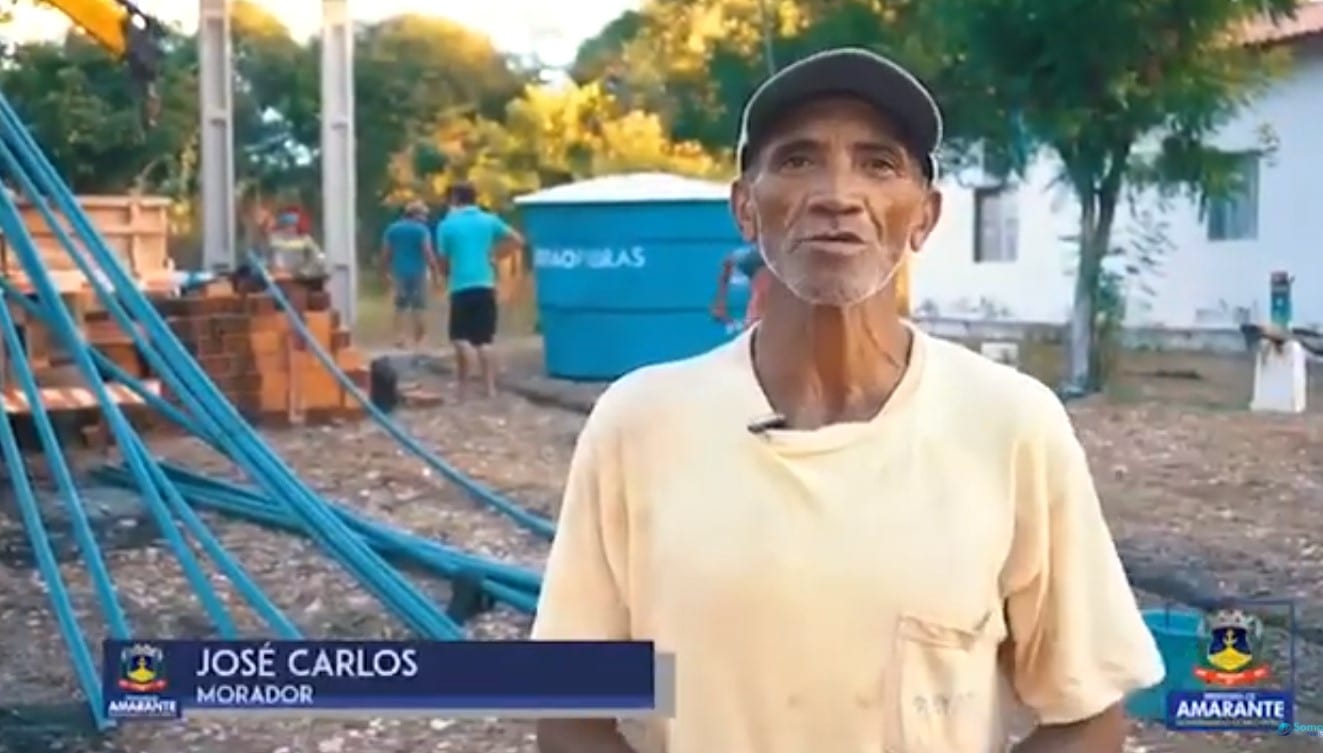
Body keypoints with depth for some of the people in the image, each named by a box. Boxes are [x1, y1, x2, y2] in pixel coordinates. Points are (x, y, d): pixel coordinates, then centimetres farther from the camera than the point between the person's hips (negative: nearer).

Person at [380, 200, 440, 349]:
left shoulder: (392, 228, 7)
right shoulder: (422, 229, -8)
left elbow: (385, 253, 8)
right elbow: (428, 253, -14)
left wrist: (386, 272, 17)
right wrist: (436, 273, -11)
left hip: (399, 272, 4)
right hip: (417, 272, -4)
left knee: (400, 305, 12)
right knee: (417, 306, 2)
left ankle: (399, 336, 1)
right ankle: (418, 339, 3)